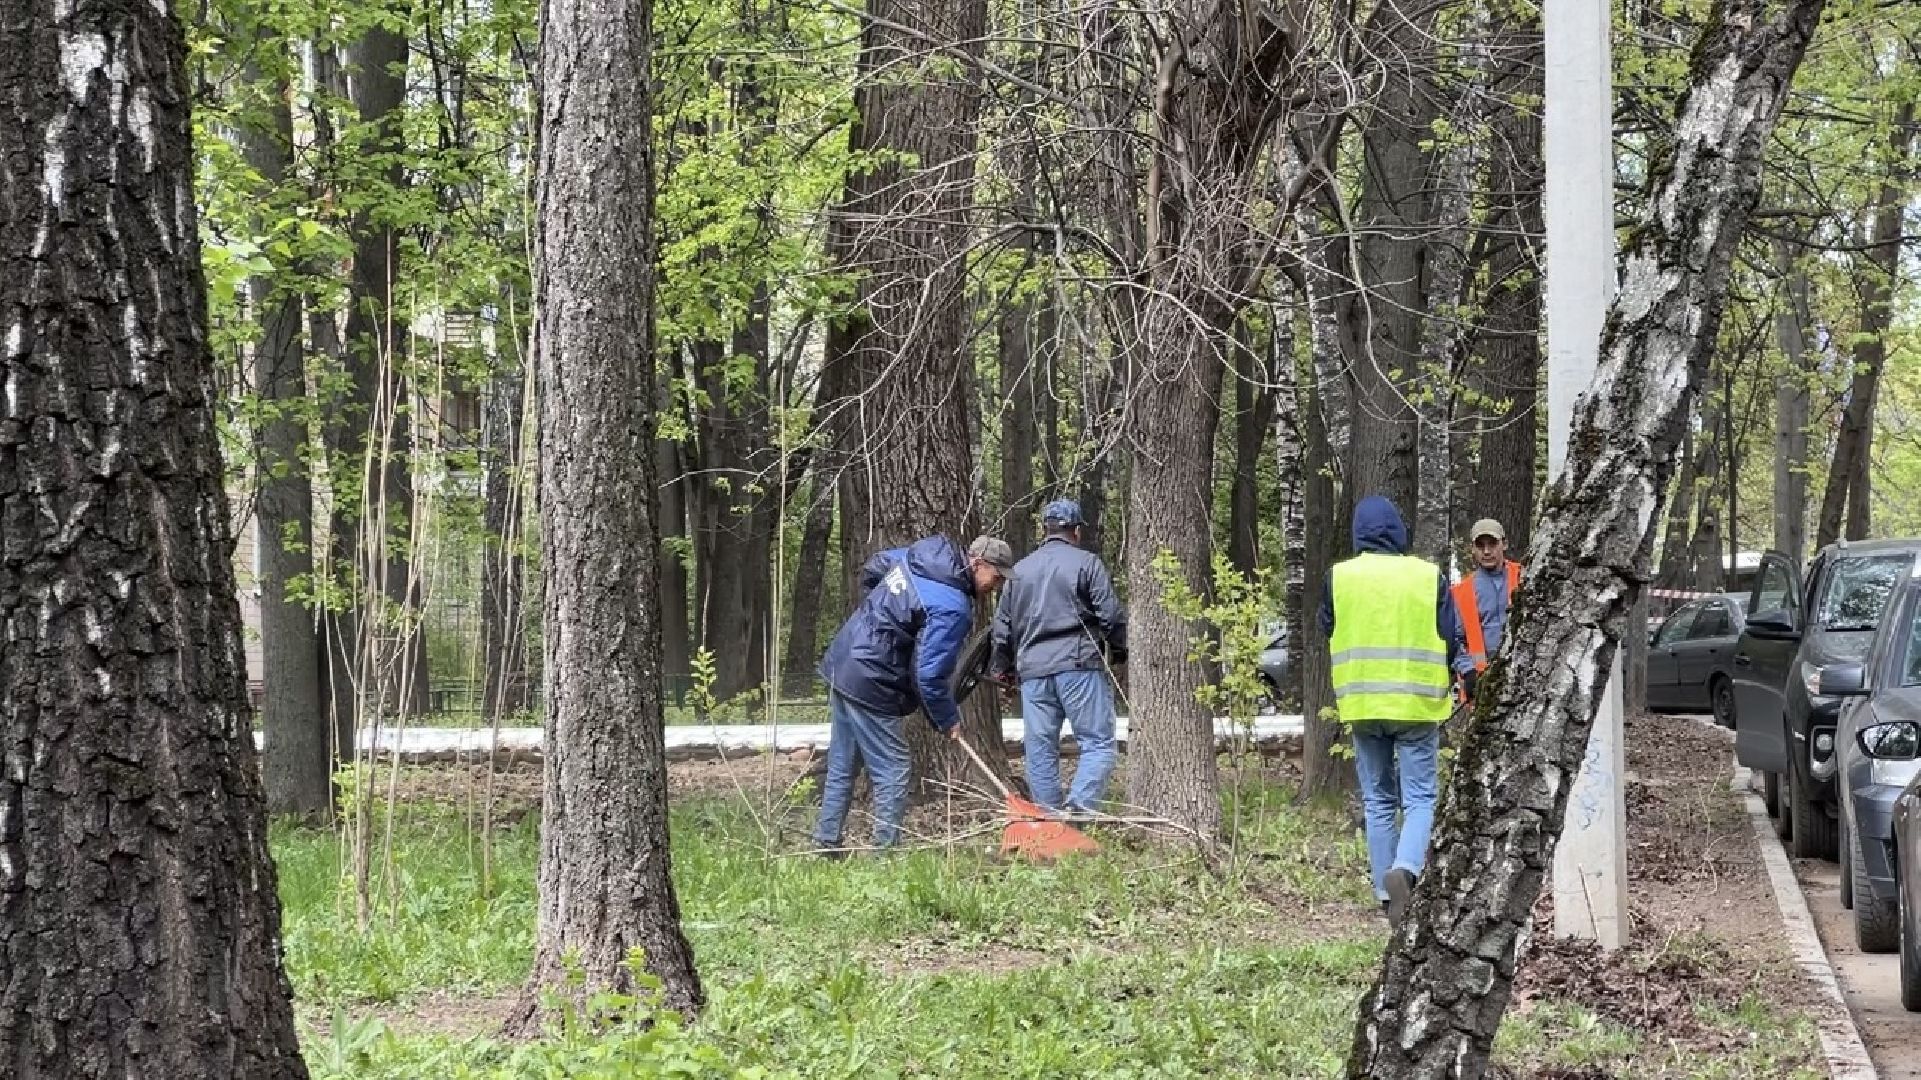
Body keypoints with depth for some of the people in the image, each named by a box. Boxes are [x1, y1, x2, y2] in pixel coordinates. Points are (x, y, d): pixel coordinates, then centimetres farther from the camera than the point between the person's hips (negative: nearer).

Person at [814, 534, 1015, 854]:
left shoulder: (921, 553, 6)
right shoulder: (952, 608, -21)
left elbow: (871, 569, 24)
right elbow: (929, 675, -20)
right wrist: (947, 721, -6)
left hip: (839, 666, 10)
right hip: (871, 688, -10)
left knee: (841, 767, 17)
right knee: (892, 773, -1)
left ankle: (826, 842, 24)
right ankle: (886, 850, 3)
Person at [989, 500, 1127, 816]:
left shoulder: (1021, 569, 15)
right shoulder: (1086, 563, -1)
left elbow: (1003, 624, 19)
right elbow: (1111, 615, -3)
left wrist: (1001, 666, 31)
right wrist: (1122, 651, 13)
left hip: (1033, 669, 5)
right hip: (1079, 663, -5)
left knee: (1040, 749, 9)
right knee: (1098, 742, -3)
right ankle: (1080, 806, -21)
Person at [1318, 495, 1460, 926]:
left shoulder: (1339, 577, -2)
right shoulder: (1430, 576, -6)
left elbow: (1327, 635, 8)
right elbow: (1450, 642, 0)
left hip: (1362, 706, 2)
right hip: (1417, 704, -2)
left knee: (1378, 802, 13)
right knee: (1420, 797, 3)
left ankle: (1388, 896, 12)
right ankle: (1406, 869, -22)